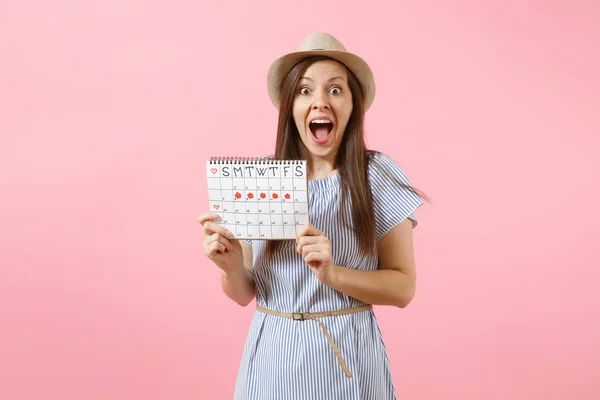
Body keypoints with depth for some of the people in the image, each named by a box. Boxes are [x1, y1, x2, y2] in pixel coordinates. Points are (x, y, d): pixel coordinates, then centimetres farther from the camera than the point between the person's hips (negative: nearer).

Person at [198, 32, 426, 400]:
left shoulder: (378, 176, -8)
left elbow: (402, 288, -7)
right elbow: (244, 293, 4)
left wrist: (332, 273, -22)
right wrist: (231, 266, -17)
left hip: (348, 361, -2)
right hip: (272, 358, 2)